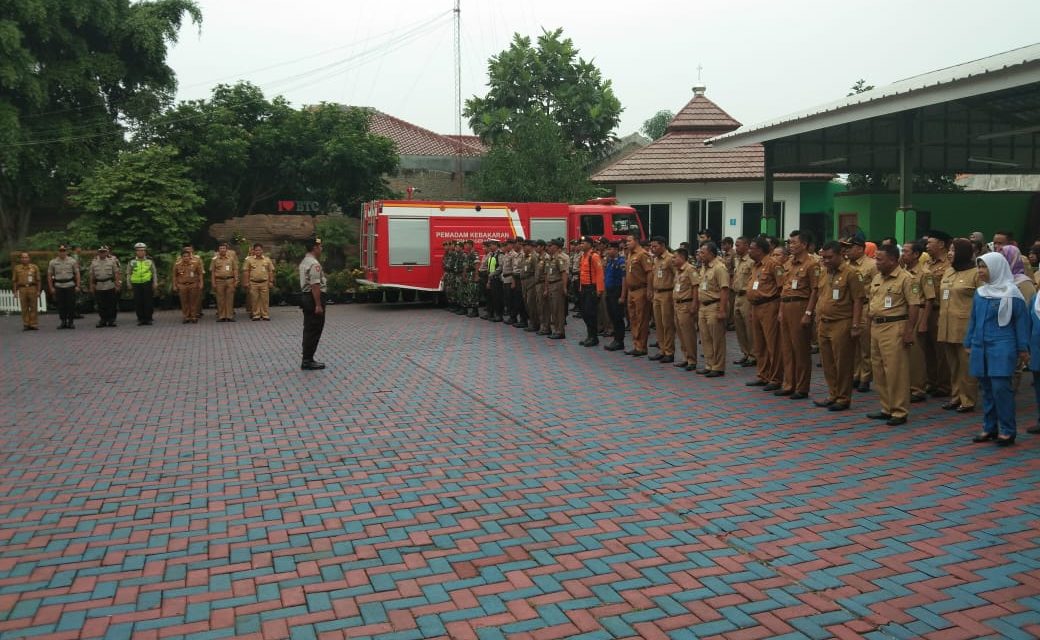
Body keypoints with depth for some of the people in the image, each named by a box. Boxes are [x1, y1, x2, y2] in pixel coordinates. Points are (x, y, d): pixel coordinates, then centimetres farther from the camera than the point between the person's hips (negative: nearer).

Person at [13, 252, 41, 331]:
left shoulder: (34, 267, 6)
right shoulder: (17, 268, 8)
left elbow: (38, 280, 6)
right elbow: (14, 281, 11)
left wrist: (38, 291, 1)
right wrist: (15, 292, 5)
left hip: (32, 289, 0)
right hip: (22, 289, 0)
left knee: (33, 308, 0)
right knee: (24, 308, 2)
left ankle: (34, 324, 5)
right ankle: (26, 325, 6)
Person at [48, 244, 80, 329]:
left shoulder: (72, 261, 3)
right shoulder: (52, 262, 5)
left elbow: (77, 274, 3)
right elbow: (49, 275, 9)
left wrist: (77, 286, -4)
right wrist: (51, 288, 4)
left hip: (70, 286, -1)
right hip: (59, 286, 1)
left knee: (71, 305, -1)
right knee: (61, 305, 3)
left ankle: (70, 322, 8)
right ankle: (63, 322, 12)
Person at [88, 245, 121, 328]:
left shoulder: (113, 260, -1)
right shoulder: (94, 261, 8)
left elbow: (117, 273, -4)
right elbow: (91, 275, 10)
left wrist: (117, 285, -10)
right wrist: (91, 286, 6)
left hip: (111, 286, -3)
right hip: (99, 287, 3)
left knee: (112, 305, 0)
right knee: (101, 305, 6)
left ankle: (111, 320, 9)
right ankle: (103, 320, 15)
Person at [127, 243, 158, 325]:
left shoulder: (149, 261, 7)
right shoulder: (132, 261, 7)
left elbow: (154, 272, 12)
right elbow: (128, 273, 12)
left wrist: (155, 283, 4)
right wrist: (129, 284, 6)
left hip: (147, 284, -1)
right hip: (136, 284, 1)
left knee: (148, 302, -1)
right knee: (138, 302, 1)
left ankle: (148, 319, 7)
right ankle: (141, 319, 9)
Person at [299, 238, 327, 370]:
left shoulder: (304, 261, 15)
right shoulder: (314, 264, -19)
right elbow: (315, 286, -24)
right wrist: (318, 305, -25)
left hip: (305, 296, 11)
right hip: (313, 299, -11)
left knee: (309, 329, 14)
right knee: (314, 331, -5)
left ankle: (307, 359, 19)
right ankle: (308, 361, -2)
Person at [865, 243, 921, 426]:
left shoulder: (905, 279, -10)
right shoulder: (877, 278, 14)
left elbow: (913, 306, -13)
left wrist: (909, 331, -17)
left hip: (894, 328, -8)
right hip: (877, 327, 9)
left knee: (895, 371, -5)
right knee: (878, 370, 13)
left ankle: (899, 412, 3)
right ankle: (886, 408, 23)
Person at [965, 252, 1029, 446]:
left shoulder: (1011, 292, -7)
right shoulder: (980, 293, 11)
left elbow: (1022, 320, -5)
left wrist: (1023, 349, -7)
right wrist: (969, 344, 15)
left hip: (1002, 348, -6)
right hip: (980, 348, 6)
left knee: (1001, 388, -8)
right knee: (986, 389, 11)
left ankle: (1007, 430, 2)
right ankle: (989, 428, 19)